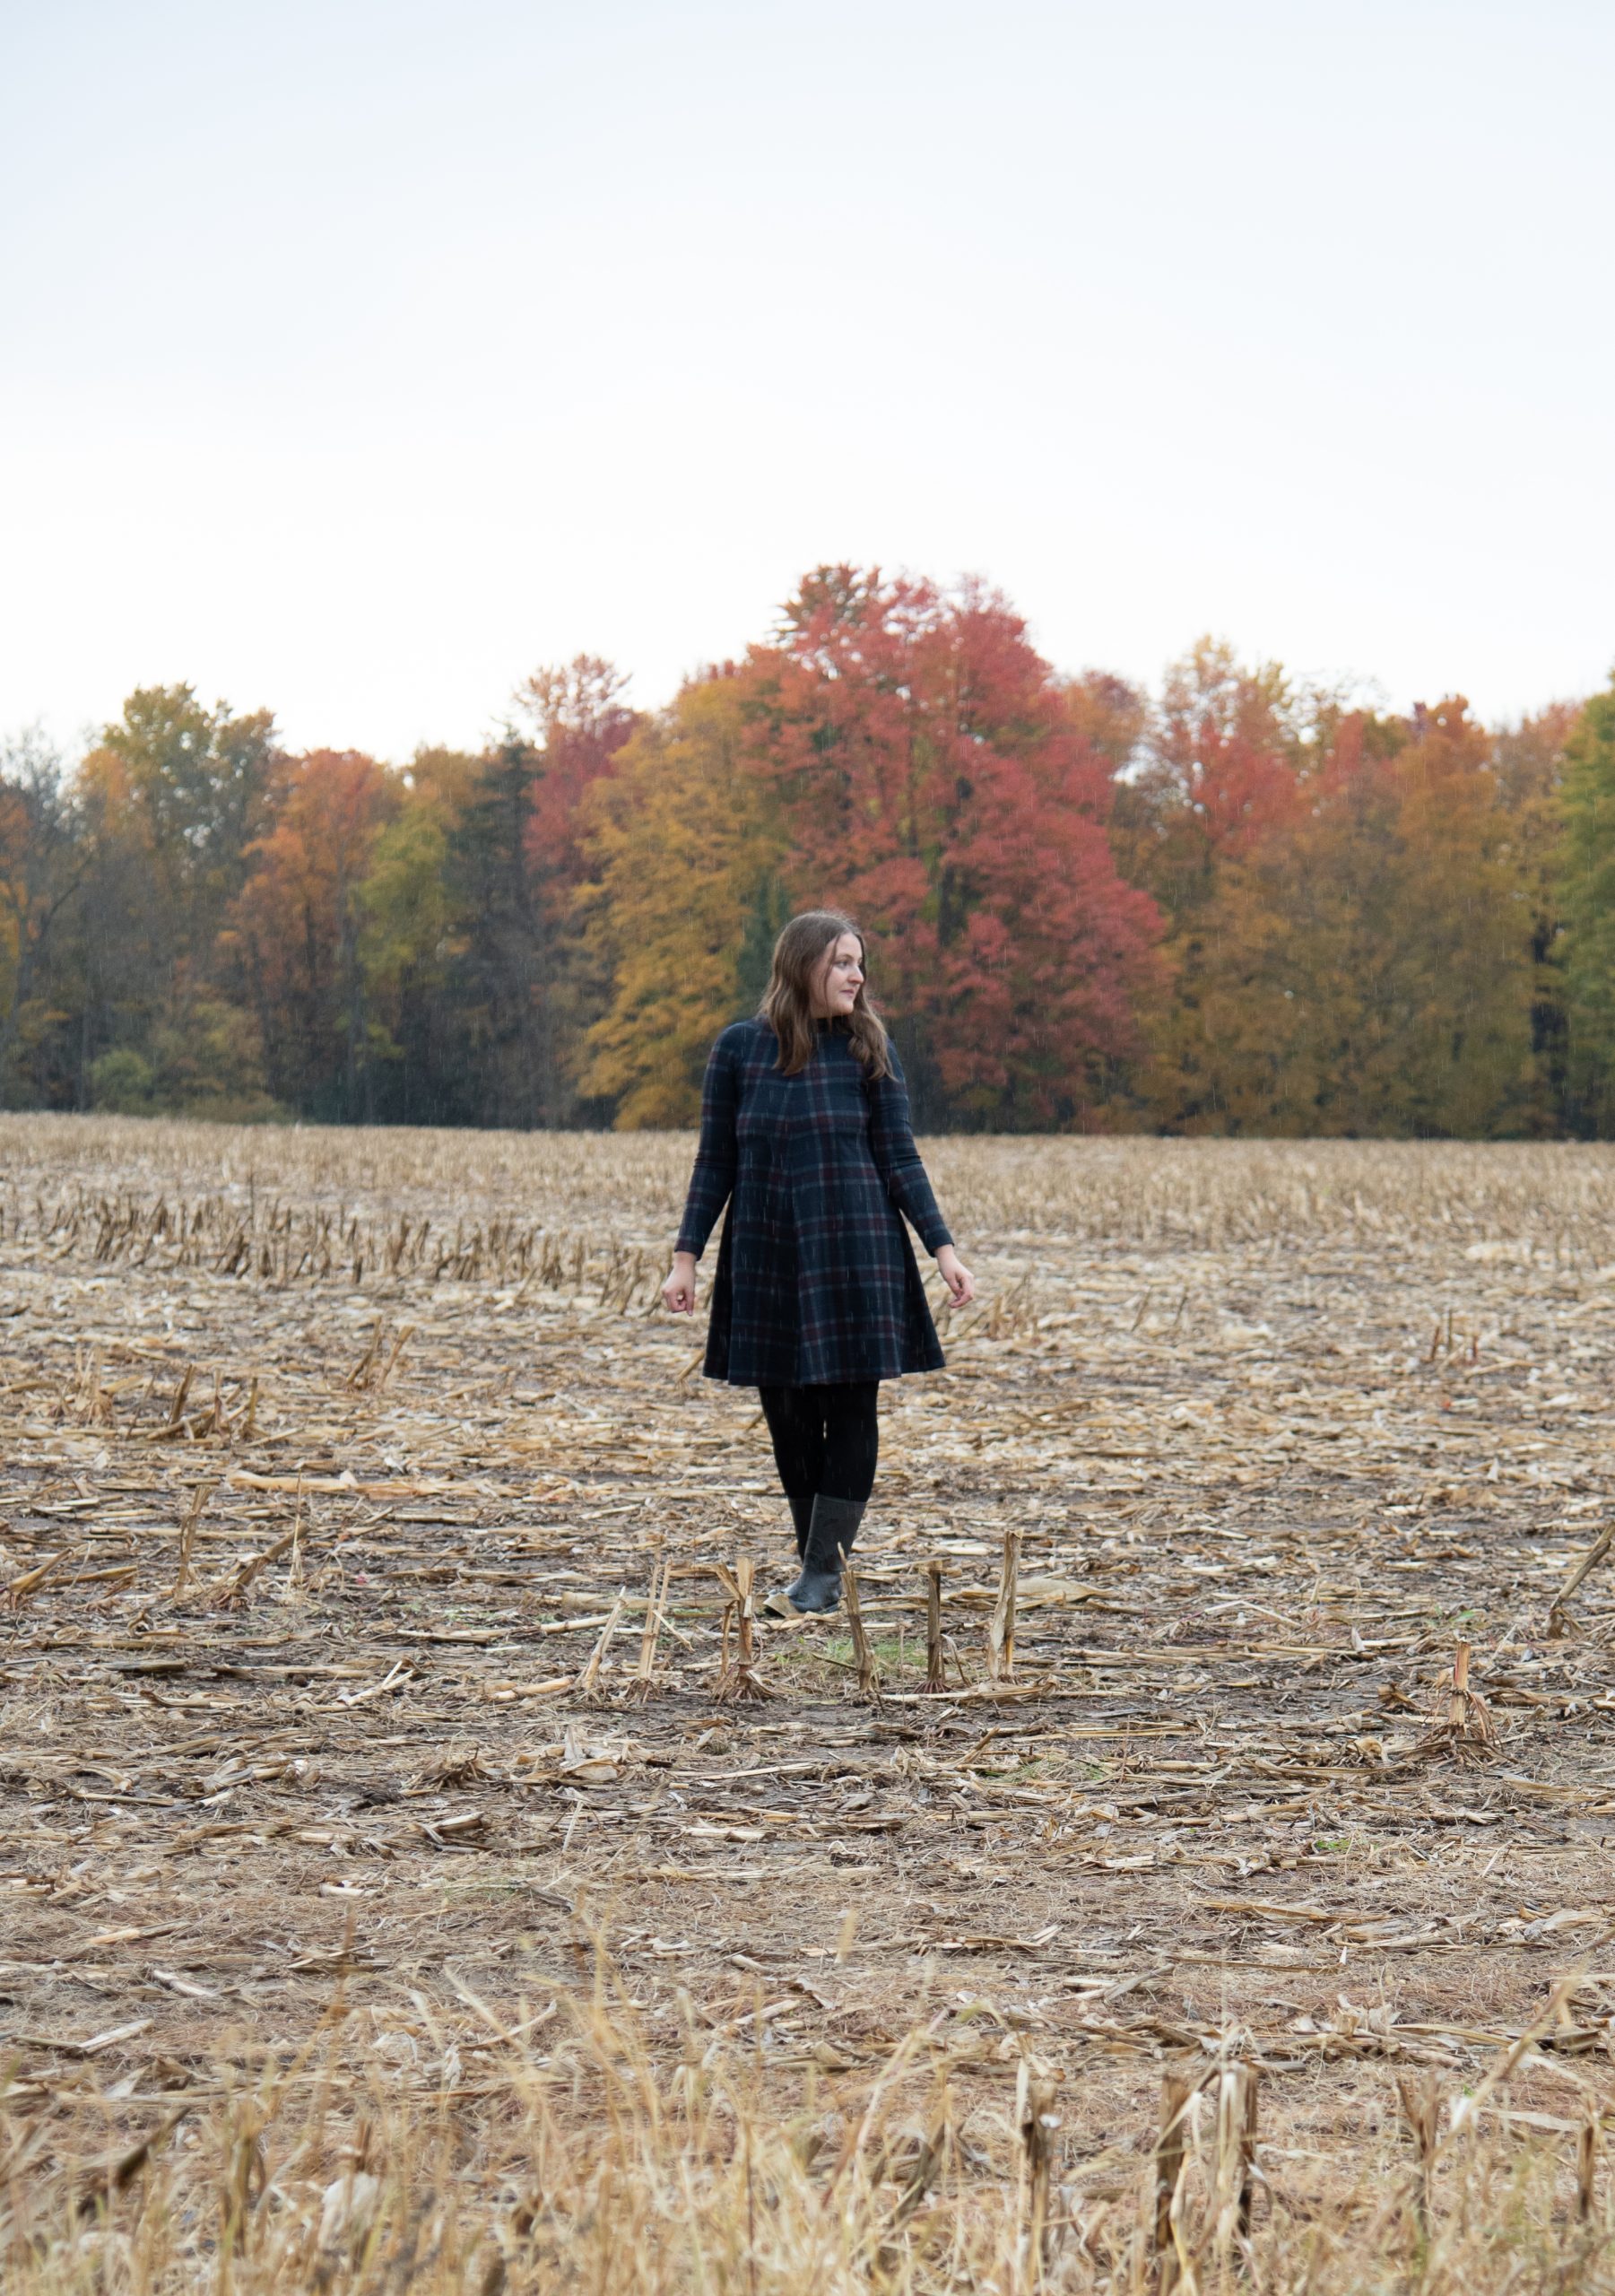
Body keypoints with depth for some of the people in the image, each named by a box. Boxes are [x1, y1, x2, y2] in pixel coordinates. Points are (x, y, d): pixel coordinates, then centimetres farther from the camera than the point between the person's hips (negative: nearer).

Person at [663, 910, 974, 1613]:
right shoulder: (739, 1048, 1)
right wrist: (686, 1257, 1)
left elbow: (899, 1160, 1)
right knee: (788, 1416, 6)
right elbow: (715, 1163, 5)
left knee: (849, 1411, -2)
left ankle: (823, 1570, 4)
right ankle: (813, 1557, 19)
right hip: (767, 1258, 1)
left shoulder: (868, 1049, 0)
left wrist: (943, 1248, -6)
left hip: (852, 1254, -1)